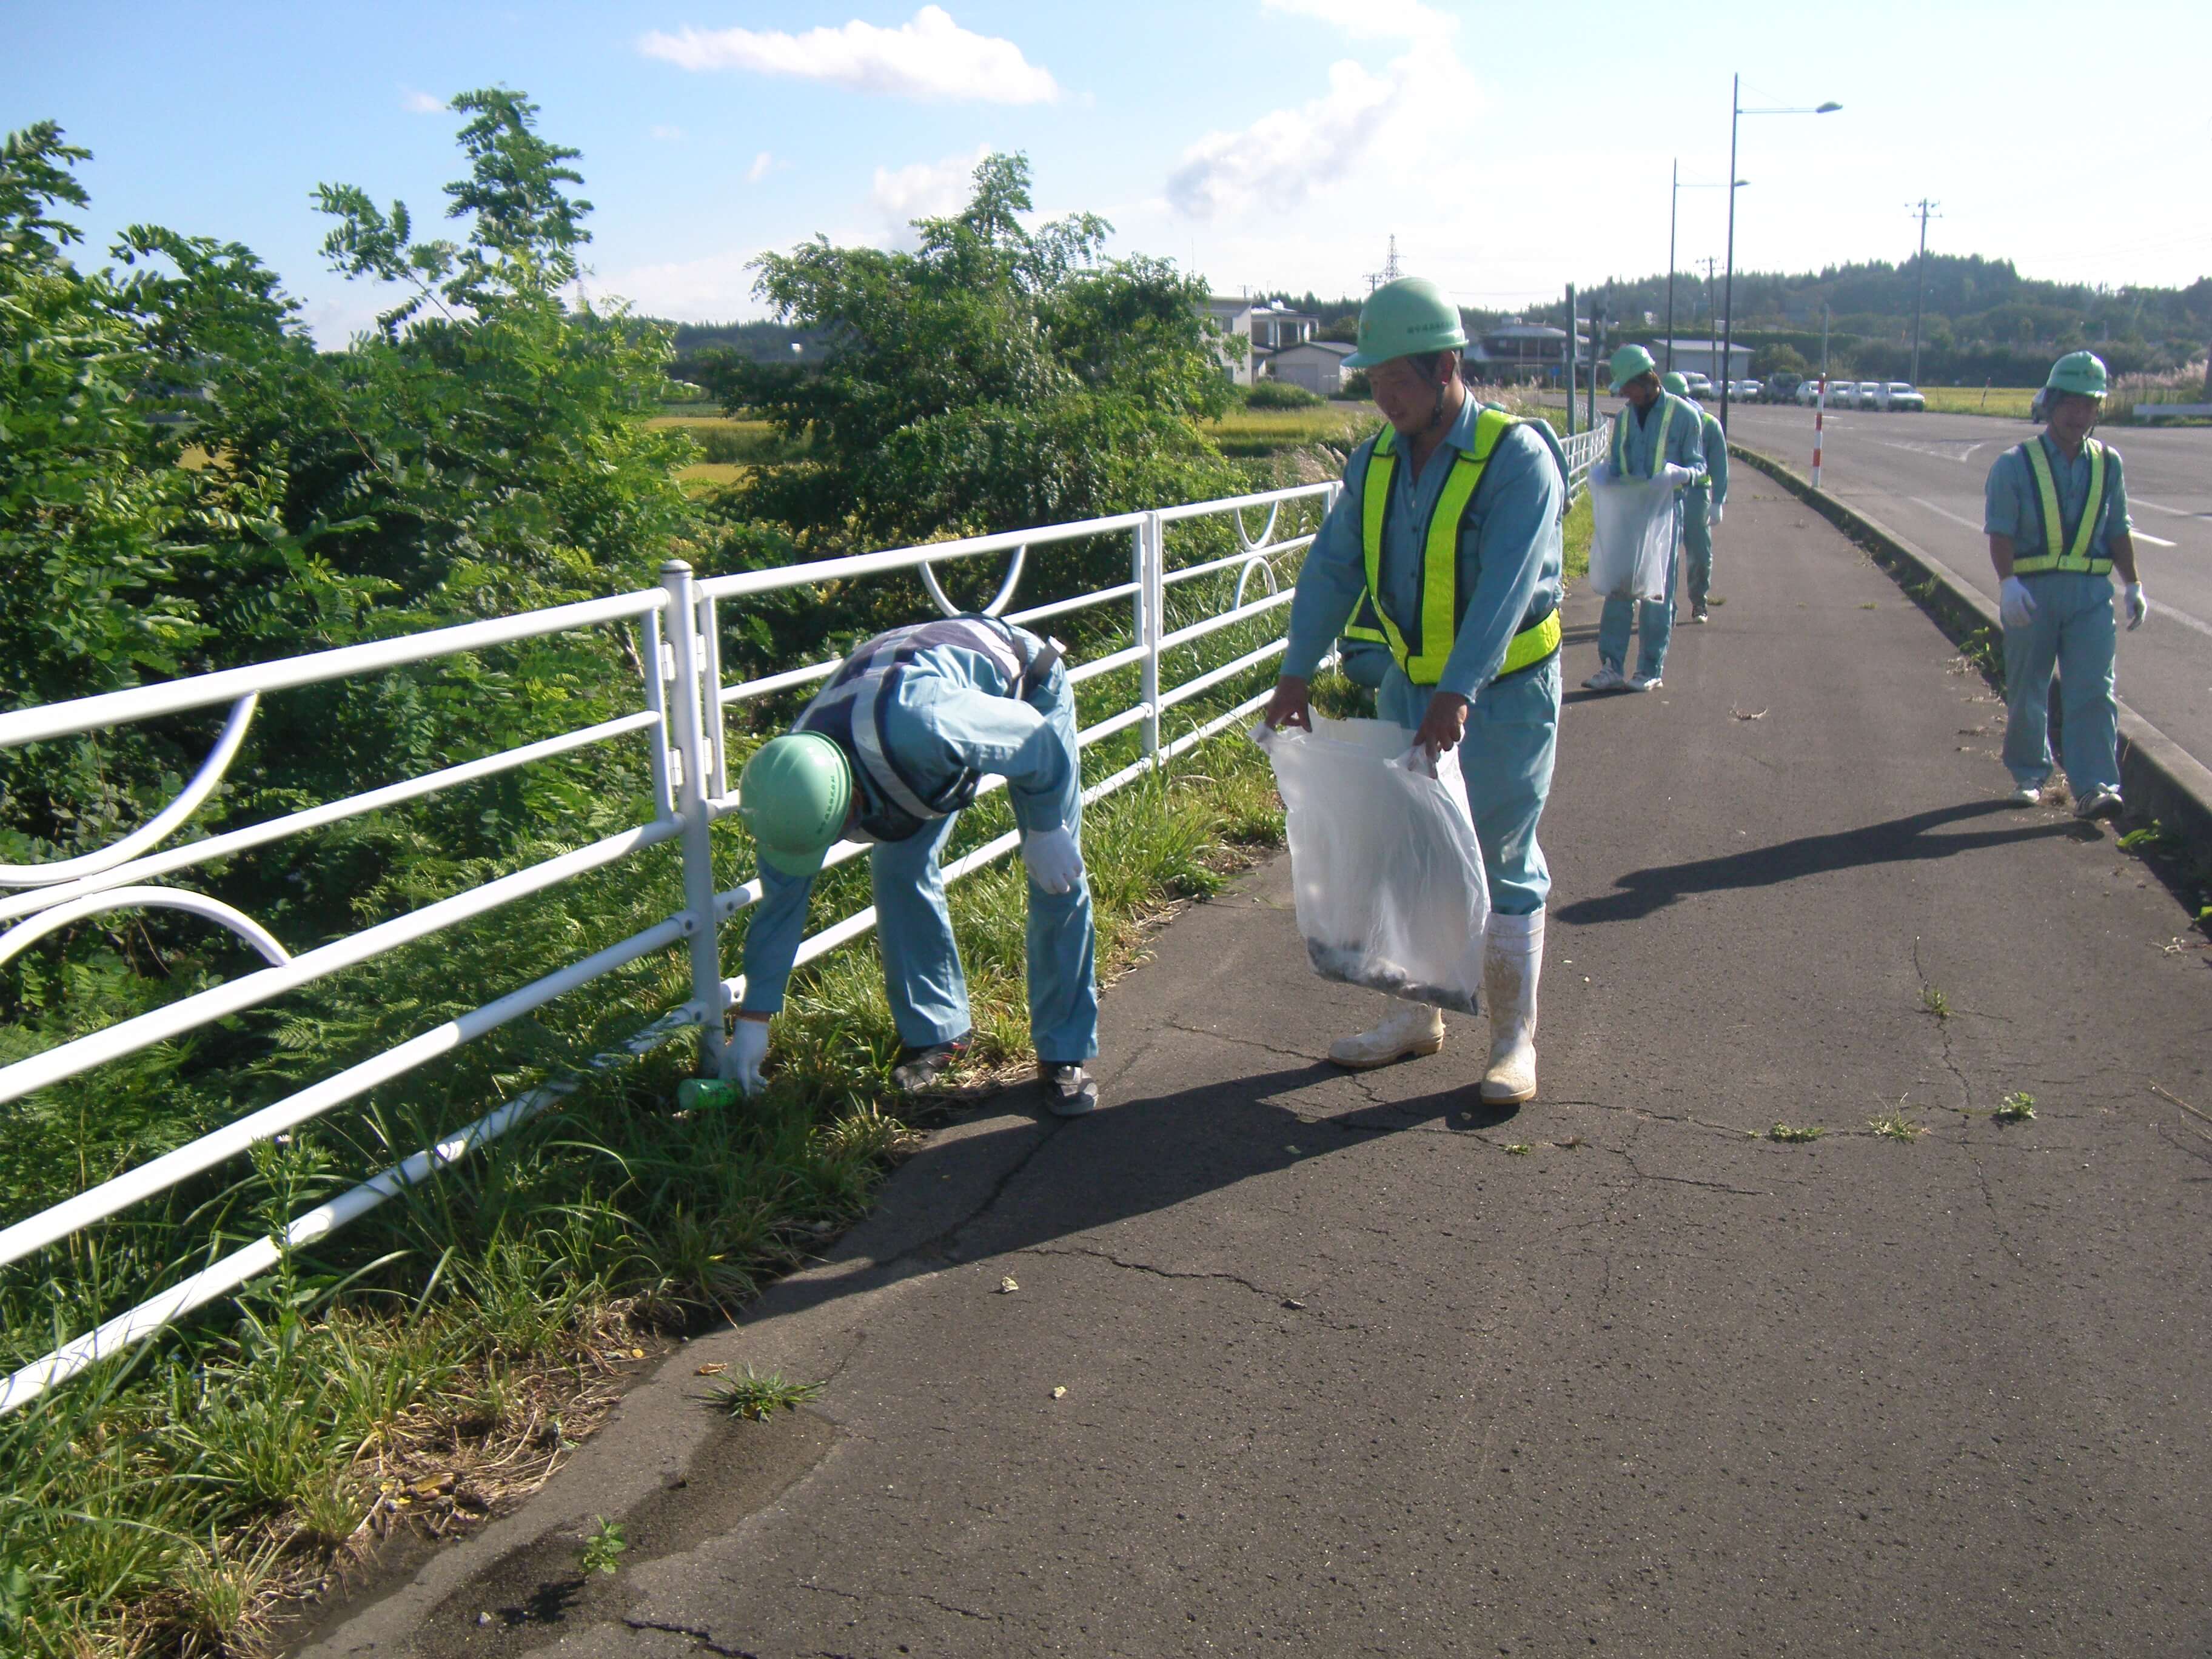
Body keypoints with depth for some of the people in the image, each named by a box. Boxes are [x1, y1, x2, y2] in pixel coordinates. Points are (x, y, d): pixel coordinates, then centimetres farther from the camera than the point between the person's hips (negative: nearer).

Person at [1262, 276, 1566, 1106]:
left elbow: (1505, 588, -28)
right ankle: (1416, 1015, 28)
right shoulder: (1376, 461, 2)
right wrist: (1296, 674, -11)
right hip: (1408, 687, 6)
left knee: (1502, 865, 2)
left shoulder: (1517, 458, -18)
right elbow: (1331, 569, -1)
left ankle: (1513, 1039, 16)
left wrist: (1457, 694, -38)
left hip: (1503, 695, -6)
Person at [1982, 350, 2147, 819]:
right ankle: (2028, 775, 26)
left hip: (2091, 591, 2)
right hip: (2032, 591, -2)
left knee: (2093, 689, -7)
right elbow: (2000, 532, -9)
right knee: (2027, 692, 9)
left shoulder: (2107, 464, 11)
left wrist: (2133, 585, 14)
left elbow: (2118, 530, 17)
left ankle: (2094, 788, -11)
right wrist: (2008, 581, -24)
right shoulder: (2016, 464, -1)